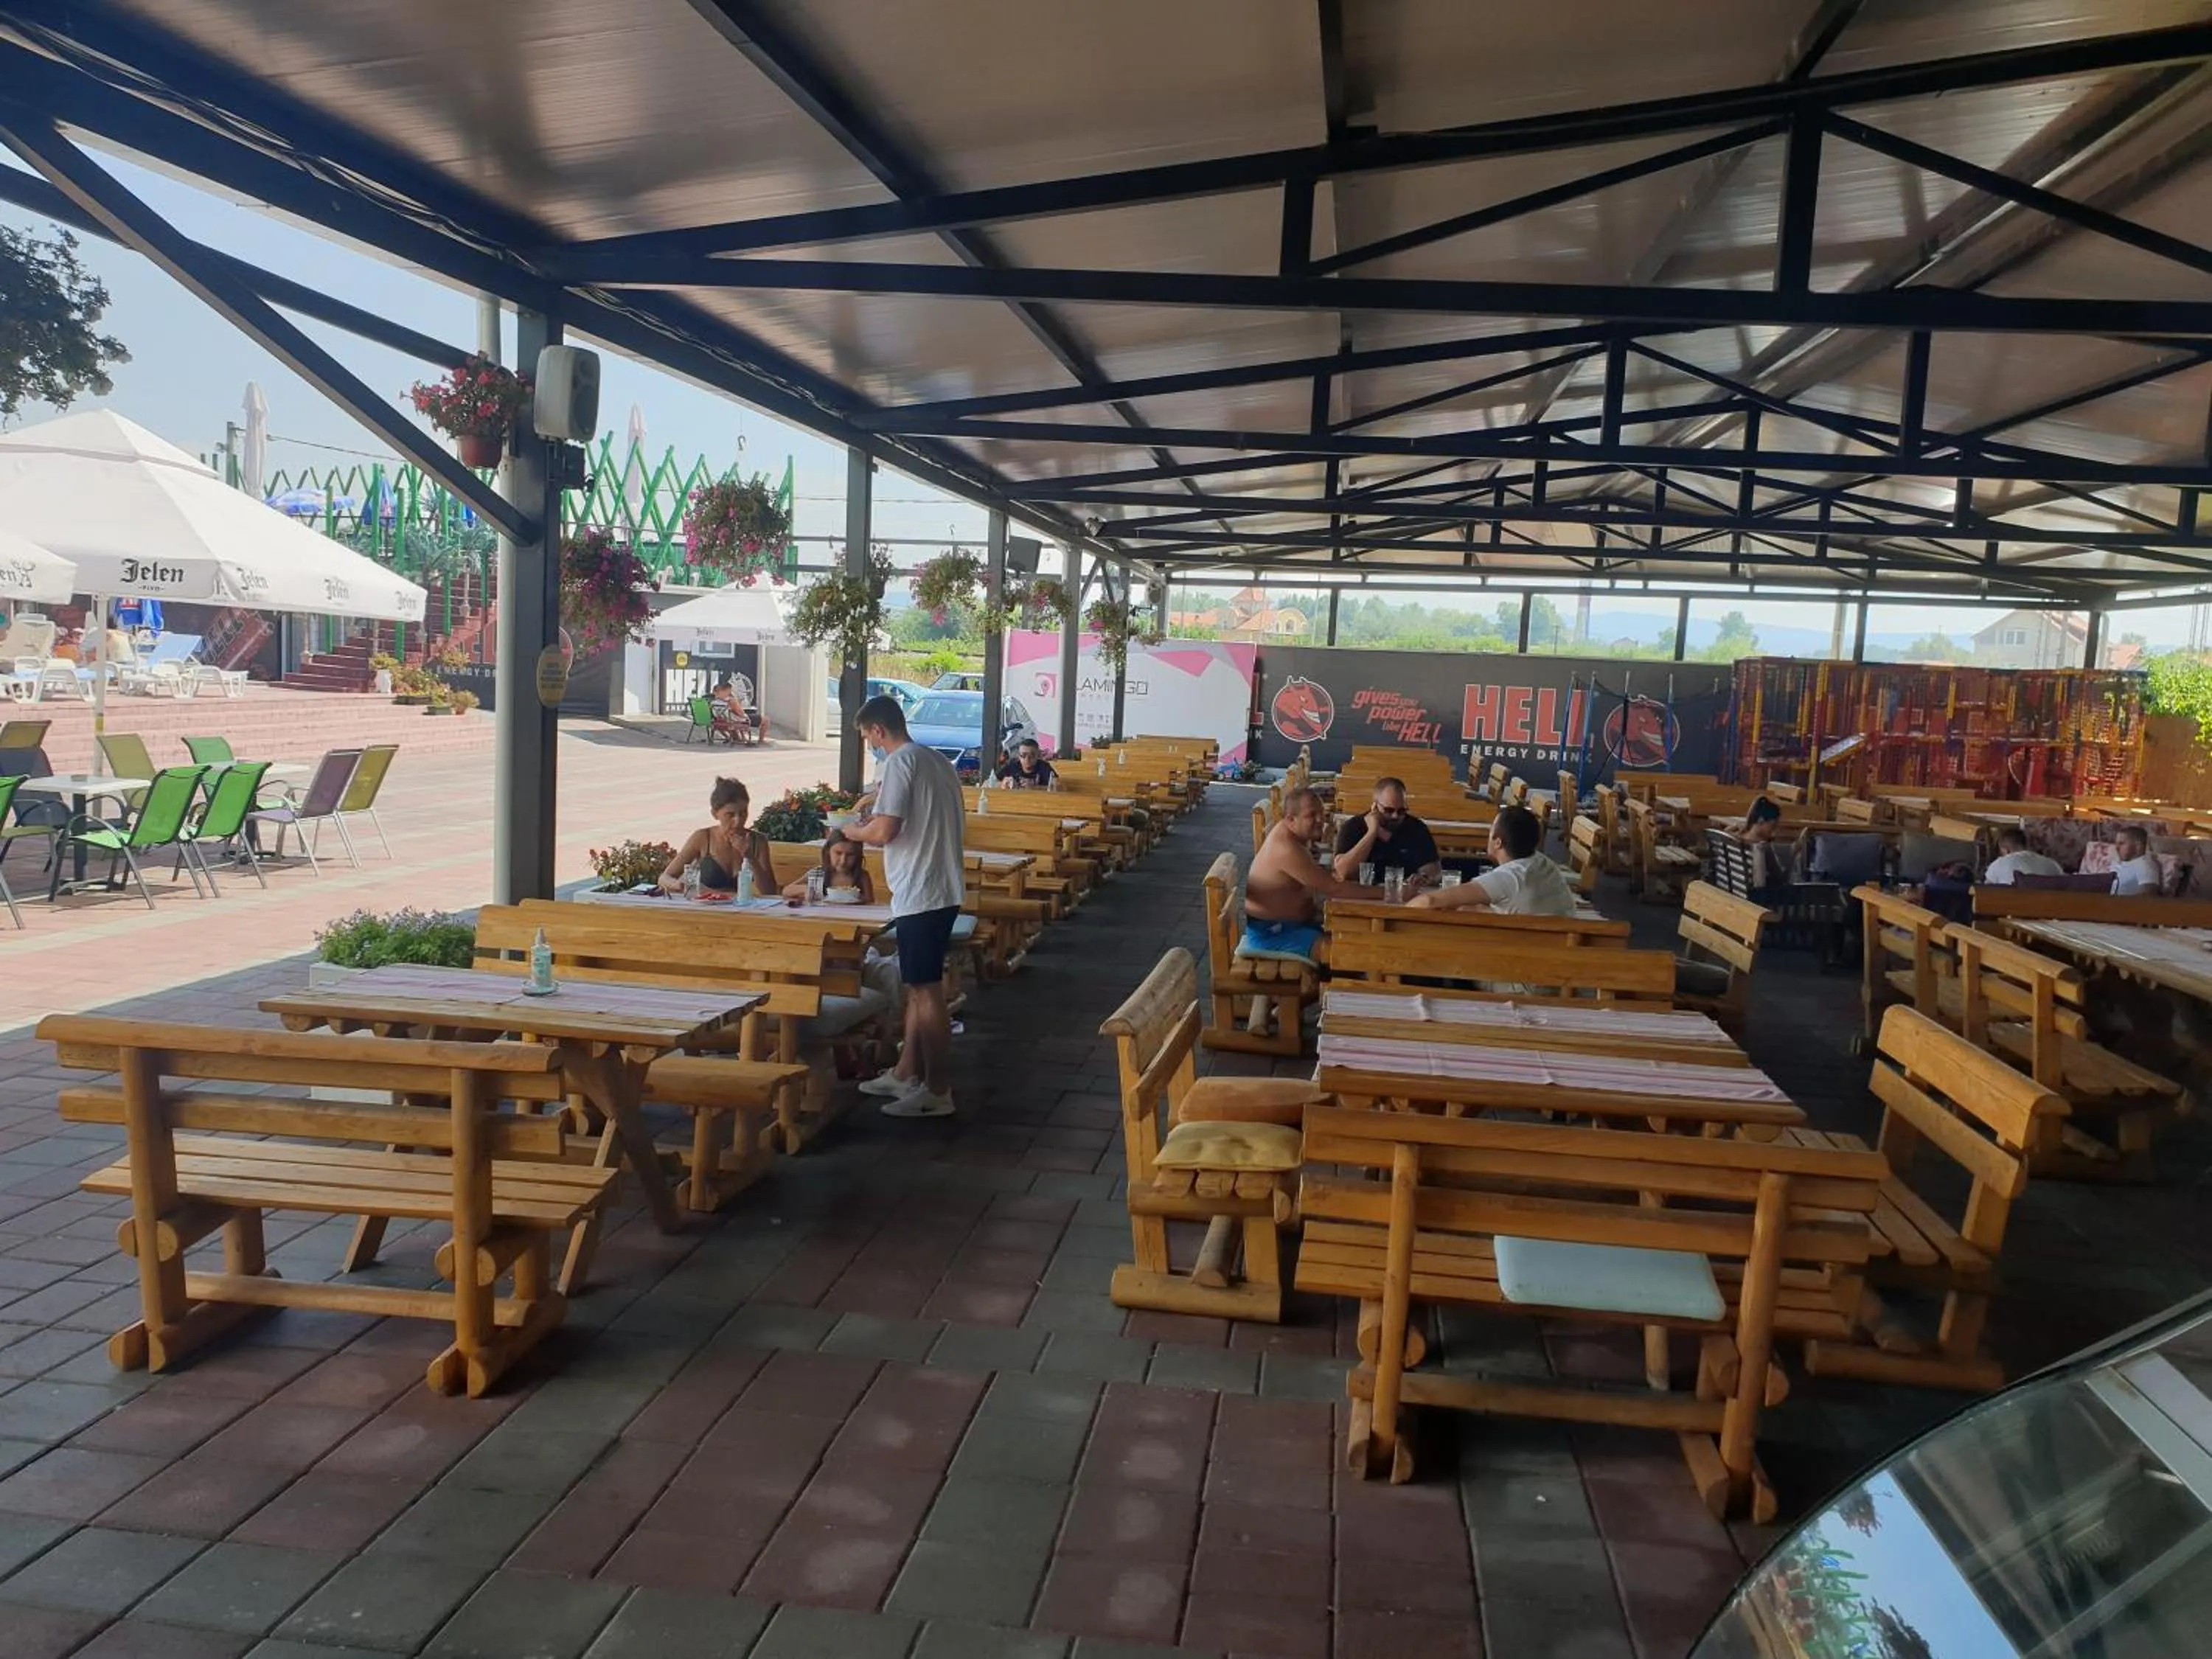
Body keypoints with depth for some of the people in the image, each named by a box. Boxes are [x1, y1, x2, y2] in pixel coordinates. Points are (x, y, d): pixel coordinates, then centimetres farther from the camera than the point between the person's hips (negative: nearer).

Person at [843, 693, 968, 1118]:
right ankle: (906, 1075, 26)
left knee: (926, 992, -4)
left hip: (920, 894, -10)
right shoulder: (937, 761, 14)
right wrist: (882, 800, 27)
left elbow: (884, 832, -21)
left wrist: (853, 831, 0)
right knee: (919, 987, 16)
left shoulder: (899, 763, -14)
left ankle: (939, 1093, 1)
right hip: (943, 890, 10)